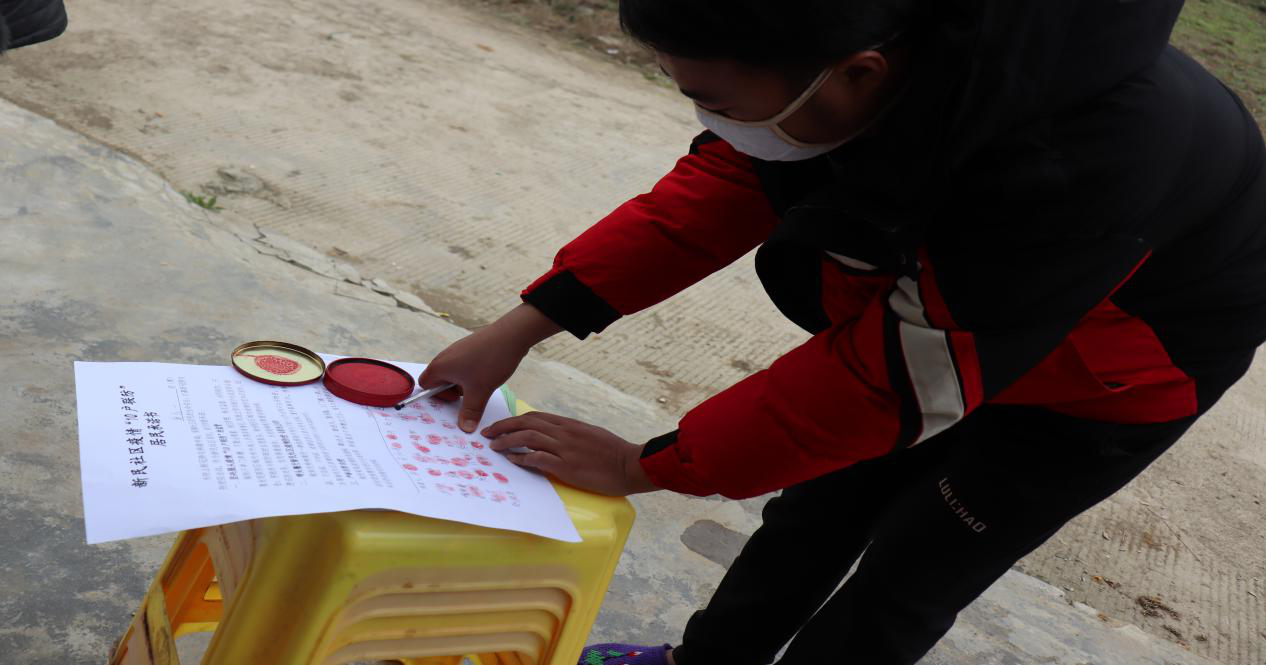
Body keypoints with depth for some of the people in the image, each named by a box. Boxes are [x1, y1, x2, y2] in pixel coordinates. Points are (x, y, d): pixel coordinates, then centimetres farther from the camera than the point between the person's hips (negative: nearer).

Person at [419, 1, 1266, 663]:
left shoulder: (1075, 162, -44)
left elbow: (895, 377, -35)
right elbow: (724, 184, -16)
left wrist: (645, 465, -26)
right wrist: (529, 323, -22)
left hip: (1118, 361, -5)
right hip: (959, 292, 6)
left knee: (899, 586, 2)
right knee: (828, 498, 15)